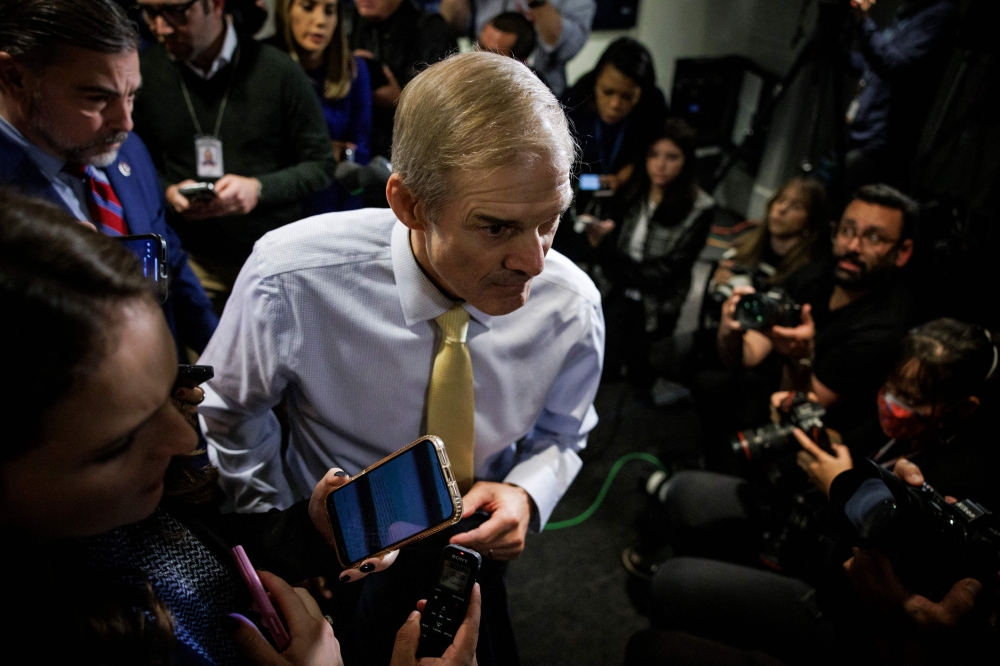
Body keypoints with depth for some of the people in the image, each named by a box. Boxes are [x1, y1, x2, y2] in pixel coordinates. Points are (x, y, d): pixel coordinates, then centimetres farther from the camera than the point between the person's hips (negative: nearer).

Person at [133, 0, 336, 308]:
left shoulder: (279, 70, -9)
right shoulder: (143, 72, -3)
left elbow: (321, 165, -4)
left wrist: (259, 188, -19)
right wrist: (167, 191, -11)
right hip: (190, 262, 1)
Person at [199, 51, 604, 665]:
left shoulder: (572, 304, -23)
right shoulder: (290, 281, -30)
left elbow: (559, 436, -5)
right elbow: (230, 409, -10)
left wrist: (527, 496, -24)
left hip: (472, 561, 2)